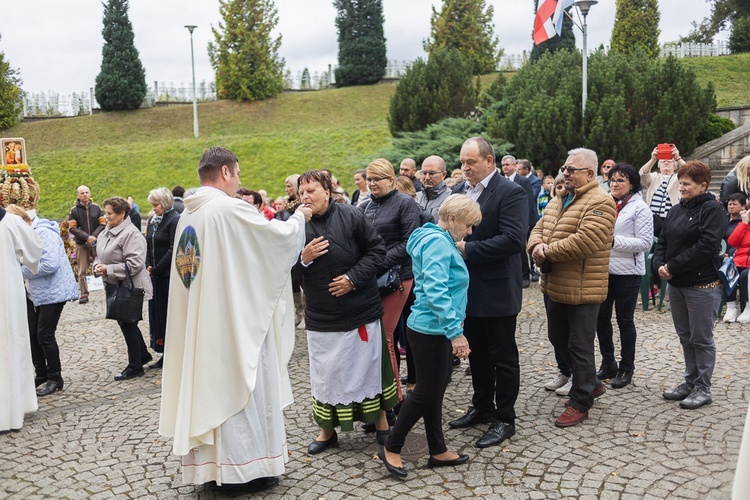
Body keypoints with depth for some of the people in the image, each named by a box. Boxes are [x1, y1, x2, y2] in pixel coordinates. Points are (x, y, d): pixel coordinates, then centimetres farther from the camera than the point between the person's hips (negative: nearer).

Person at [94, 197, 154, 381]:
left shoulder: (131, 234, -19)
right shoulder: (105, 233, 9)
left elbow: (135, 264, -25)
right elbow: (100, 255, 21)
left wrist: (108, 269, -22)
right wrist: (97, 266, -2)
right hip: (113, 286, 9)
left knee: (128, 325, 1)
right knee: (124, 323, 17)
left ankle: (135, 366, 15)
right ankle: (143, 355, 34)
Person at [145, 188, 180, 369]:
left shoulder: (174, 220, -11)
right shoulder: (153, 220, 12)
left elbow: (173, 250, -16)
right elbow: (148, 245, 15)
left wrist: (156, 269, -14)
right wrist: (148, 266, 1)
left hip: (169, 274, -8)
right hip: (155, 275, 8)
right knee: (157, 312, 11)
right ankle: (164, 353, 20)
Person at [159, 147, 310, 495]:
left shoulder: (187, 215, 9)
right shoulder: (230, 209, -16)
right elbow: (280, 235, -10)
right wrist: (298, 217, 9)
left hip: (199, 320, 8)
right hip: (235, 318, -8)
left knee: (207, 384, 14)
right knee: (238, 386, 2)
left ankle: (208, 463, 25)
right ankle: (243, 468, 12)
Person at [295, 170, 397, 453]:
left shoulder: (352, 216, -7)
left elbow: (377, 250, -4)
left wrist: (354, 277, -14)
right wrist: (303, 259, -18)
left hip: (361, 312, -2)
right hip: (321, 318, 2)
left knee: (369, 367, 10)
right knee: (326, 373, 10)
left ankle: (381, 423, 29)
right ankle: (328, 430, 29)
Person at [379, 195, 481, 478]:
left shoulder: (441, 240, 14)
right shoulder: (438, 242, -18)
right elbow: (435, 292, -27)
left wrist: (453, 328, 23)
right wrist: (455, 331, -28)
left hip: (437, 330, 10)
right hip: (430, 331, -10)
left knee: (434, 391, 16)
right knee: (426, 393, 0)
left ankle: (438, 451, 27)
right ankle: (391, 448, 16)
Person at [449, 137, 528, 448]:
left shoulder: (510, 193, -14)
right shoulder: (460, 191, 8)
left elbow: (514, 240, -24)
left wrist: (467, 250, -23)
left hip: (497, 291, -7)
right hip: (469, 289, 7)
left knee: (503, 357, 6)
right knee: (477, 353, 19)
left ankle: (504, 419, 20)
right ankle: (482, 408, 35)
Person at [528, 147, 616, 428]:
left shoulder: (600, 203, -15)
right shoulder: (558, 201, 14)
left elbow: (583, 242, -26)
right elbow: (538, 229, 12)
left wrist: (547, 251, -16)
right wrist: (536, 246, -11)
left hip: (582, 290, -9)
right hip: (554, 287, 9)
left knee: (580, 347, 3)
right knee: (558, 339, 19)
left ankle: (580, 402, 19)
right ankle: (591, 383, 38)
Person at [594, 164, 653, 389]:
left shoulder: (639, 207, -7)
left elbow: (645, 242, -13)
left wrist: (614, 241, -20)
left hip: (626, 272, -5)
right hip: (603, 269, 5)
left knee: (625, 320, 7)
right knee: (601, 317, 11)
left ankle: (626, 368, 22)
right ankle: (608, 364, 27)